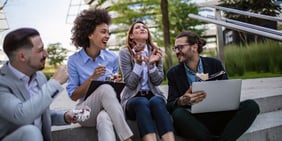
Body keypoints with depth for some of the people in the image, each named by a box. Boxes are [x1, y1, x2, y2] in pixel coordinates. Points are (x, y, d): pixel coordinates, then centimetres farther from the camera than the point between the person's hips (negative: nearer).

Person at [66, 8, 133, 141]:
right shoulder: (74, 60, -4)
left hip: (109, 107, 2)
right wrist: (92, 78, -17)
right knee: (105, 88, -36)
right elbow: (73, 95, -4)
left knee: (104, 119, -39)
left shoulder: (112, 57, 4)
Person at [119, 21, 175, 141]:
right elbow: (130, 83, -7)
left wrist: (151, 64, -16)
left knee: (156, 102, -35)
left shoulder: (155, 51, 9)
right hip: (133, 98, -2)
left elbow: (158, 81, 2)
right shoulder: (125, 52, -1)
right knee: (142, 103, -38)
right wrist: (138, 63, -20)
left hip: (153, 94, 2)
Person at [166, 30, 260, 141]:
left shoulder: (214, 64, 6)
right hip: (193, 121, -1)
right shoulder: (173, 73, 5)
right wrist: (182, 101, -26)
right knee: (178, 114, -35)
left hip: (217, 118, 1)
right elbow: (170, 106, -2)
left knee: (251, 106, -22)